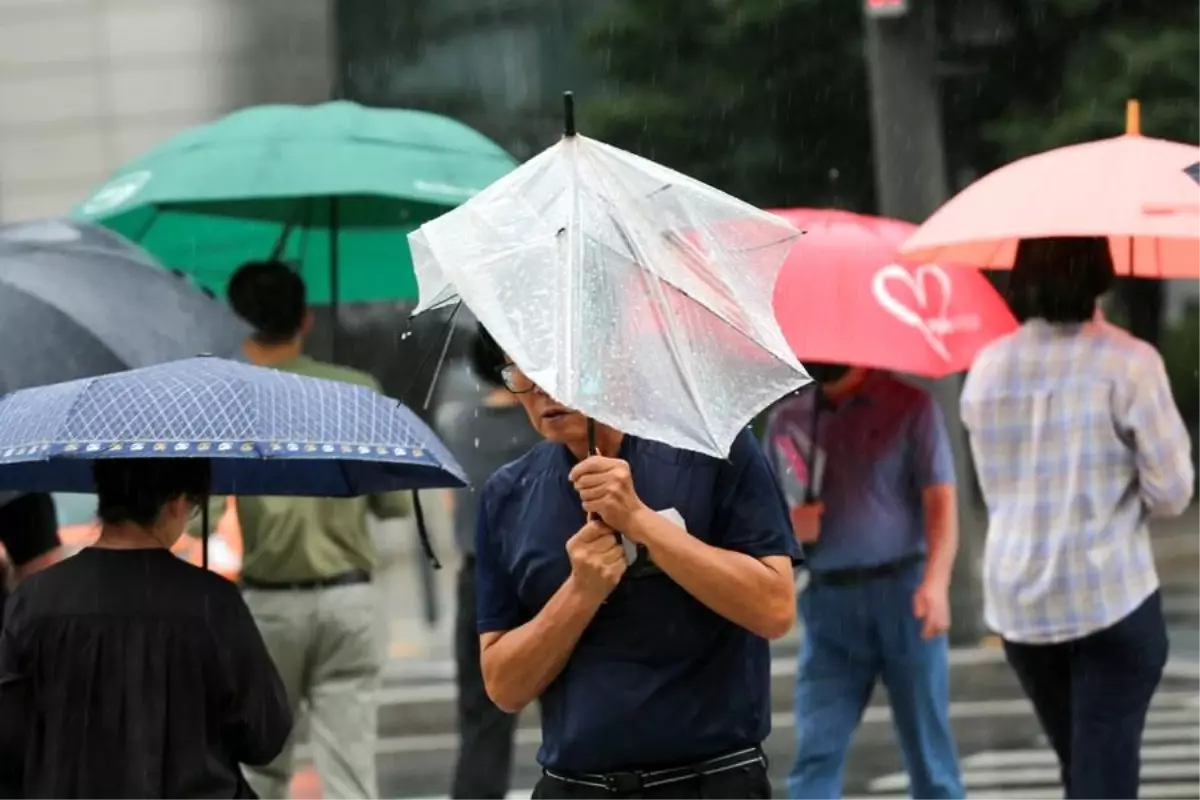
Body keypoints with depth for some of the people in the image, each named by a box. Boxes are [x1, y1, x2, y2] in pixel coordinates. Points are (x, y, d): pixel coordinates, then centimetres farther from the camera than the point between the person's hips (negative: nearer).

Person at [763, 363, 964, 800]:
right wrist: (789, 525, -6)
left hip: (902, 593, -2)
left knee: (927, 748, 3)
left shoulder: (910, 406, -1)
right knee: (816, 750, -7)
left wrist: (936, 582, -22)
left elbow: (940, 502, -7)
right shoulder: (786, 419, 10)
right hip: (829, 601, 3)